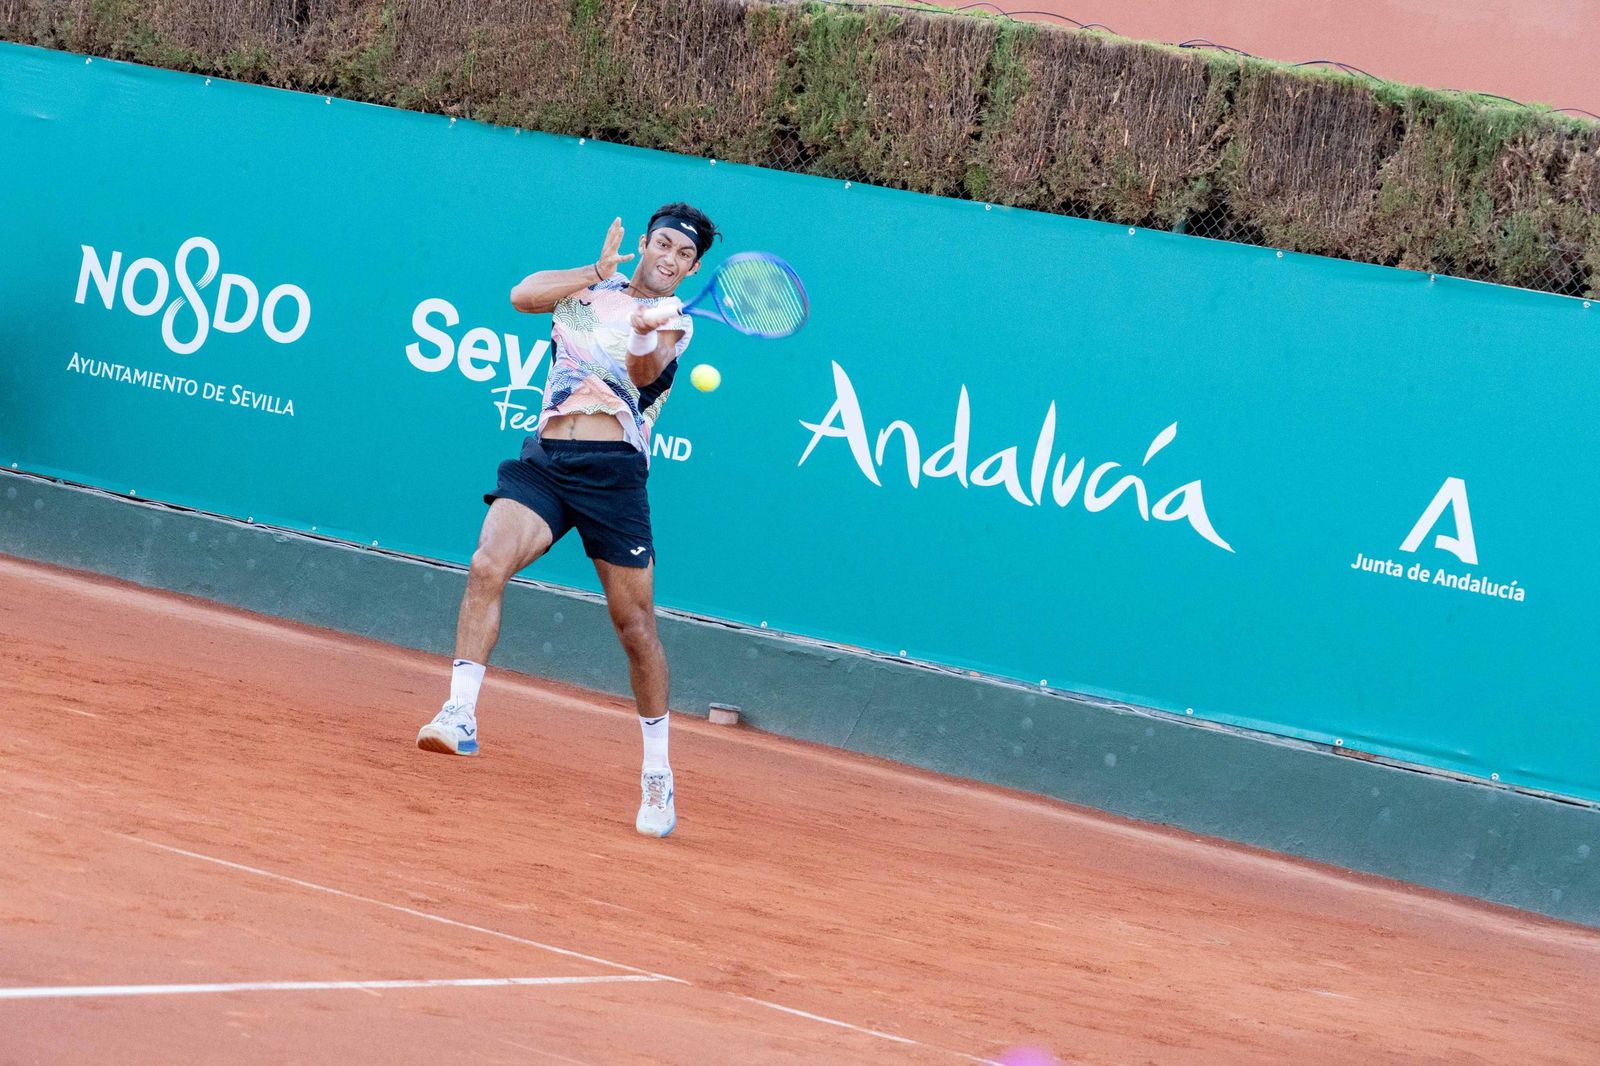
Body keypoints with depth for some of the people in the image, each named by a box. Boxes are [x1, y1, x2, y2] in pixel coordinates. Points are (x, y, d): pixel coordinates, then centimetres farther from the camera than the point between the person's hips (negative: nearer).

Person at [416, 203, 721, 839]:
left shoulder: (674, 321, 8)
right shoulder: (587, 290, 17)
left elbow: (644, 372, -14)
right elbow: (522, 295, -2)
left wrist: (644, 337, -36)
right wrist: (598, 273, -8)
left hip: (612, 469, -2)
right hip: (544, 458, 2)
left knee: (635, 625, 0)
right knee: (488, 565, -23)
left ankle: (657, 774, 13)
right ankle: (460, 717, -25)